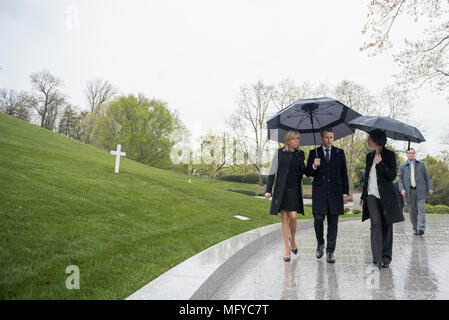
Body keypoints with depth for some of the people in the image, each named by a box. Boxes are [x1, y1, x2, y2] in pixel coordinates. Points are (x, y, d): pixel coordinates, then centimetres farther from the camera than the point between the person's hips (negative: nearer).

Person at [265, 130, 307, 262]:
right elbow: (272, 172, -1)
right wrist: (268, 190, -5)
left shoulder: (301, 154, 8)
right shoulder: (279, 153, 0)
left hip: (295, 190, 1)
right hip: (281, 189, -1)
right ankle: (287, 248, 11)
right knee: (285, 218, 2)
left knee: (293, 216, -10)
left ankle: (292, 239, 20)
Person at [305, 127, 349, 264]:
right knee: (318, 219, -7)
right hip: (319, 191, -1)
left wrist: (345, 193, 4)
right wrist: (314, 166, -17)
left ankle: (330, 252, 10)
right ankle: (320, 244, 19)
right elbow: (308, 173, 5)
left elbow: (344, 174, 9)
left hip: (335, 191, 1)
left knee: (333, 223, 2)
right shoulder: (314, 153, 7)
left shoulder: (340, 153, 9)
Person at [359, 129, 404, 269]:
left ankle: (386, 258, 14)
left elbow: (392, 176, -8)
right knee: (376, 223, -11)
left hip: (386, 196, -3)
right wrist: (363, 196, 21)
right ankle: (377, 258, -13)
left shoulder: (389, 155, -1)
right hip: (372, 195, 3)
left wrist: (380, 163, -18)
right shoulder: (369, 156, 15)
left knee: (386, 226, 3)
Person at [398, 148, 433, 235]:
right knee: (412, 211, 2)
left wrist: (430, 188, 0)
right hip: (409, 191, 1)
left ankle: (421, 229, -15)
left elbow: (427, 177, 10)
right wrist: (402, 189, -10)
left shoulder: (421, 164, 11)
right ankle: (415, 229, 11)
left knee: (421, 209, -10)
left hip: (420, 190, -1)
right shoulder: (402, 166, 9)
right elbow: (400, 179, 5)